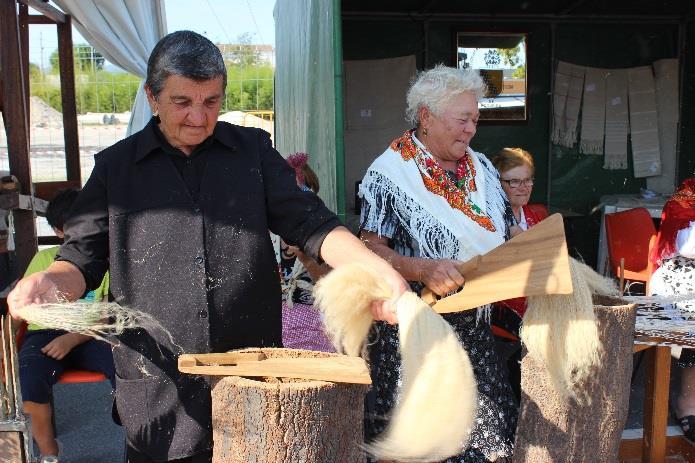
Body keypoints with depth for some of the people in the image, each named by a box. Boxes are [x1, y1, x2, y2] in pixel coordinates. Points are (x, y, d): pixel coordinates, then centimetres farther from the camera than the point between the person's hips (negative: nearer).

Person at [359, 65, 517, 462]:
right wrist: (423, 269, -28)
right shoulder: (391, 172, -9)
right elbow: (371, 249, -14)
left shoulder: (482, 168, 10)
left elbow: (505, 239, 17)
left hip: (473, 328, 6)